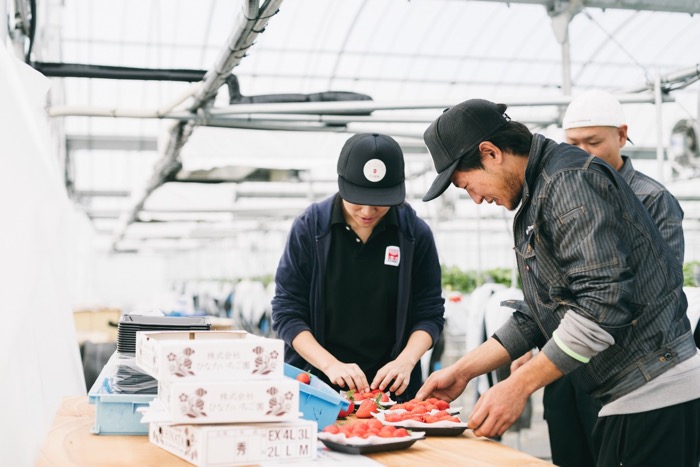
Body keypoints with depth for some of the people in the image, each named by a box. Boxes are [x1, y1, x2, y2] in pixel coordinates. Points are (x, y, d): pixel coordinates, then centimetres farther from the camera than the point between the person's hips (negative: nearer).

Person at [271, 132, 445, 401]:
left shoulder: (416, 233, 0)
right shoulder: (309, 227, -3)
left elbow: (430, 313, 5)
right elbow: (286, 311, -2)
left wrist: (406, 361, -12)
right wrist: (330, 364, -15)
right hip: (315, 385, 0)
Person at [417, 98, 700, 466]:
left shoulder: (571, 179, -16)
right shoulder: (534, 202, 16)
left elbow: (603, 302, -25)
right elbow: (536, 316, 18)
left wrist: (518, 386, -21)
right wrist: (463, 371, 12)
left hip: (655, 393, -10)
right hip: (628, 396, 10)